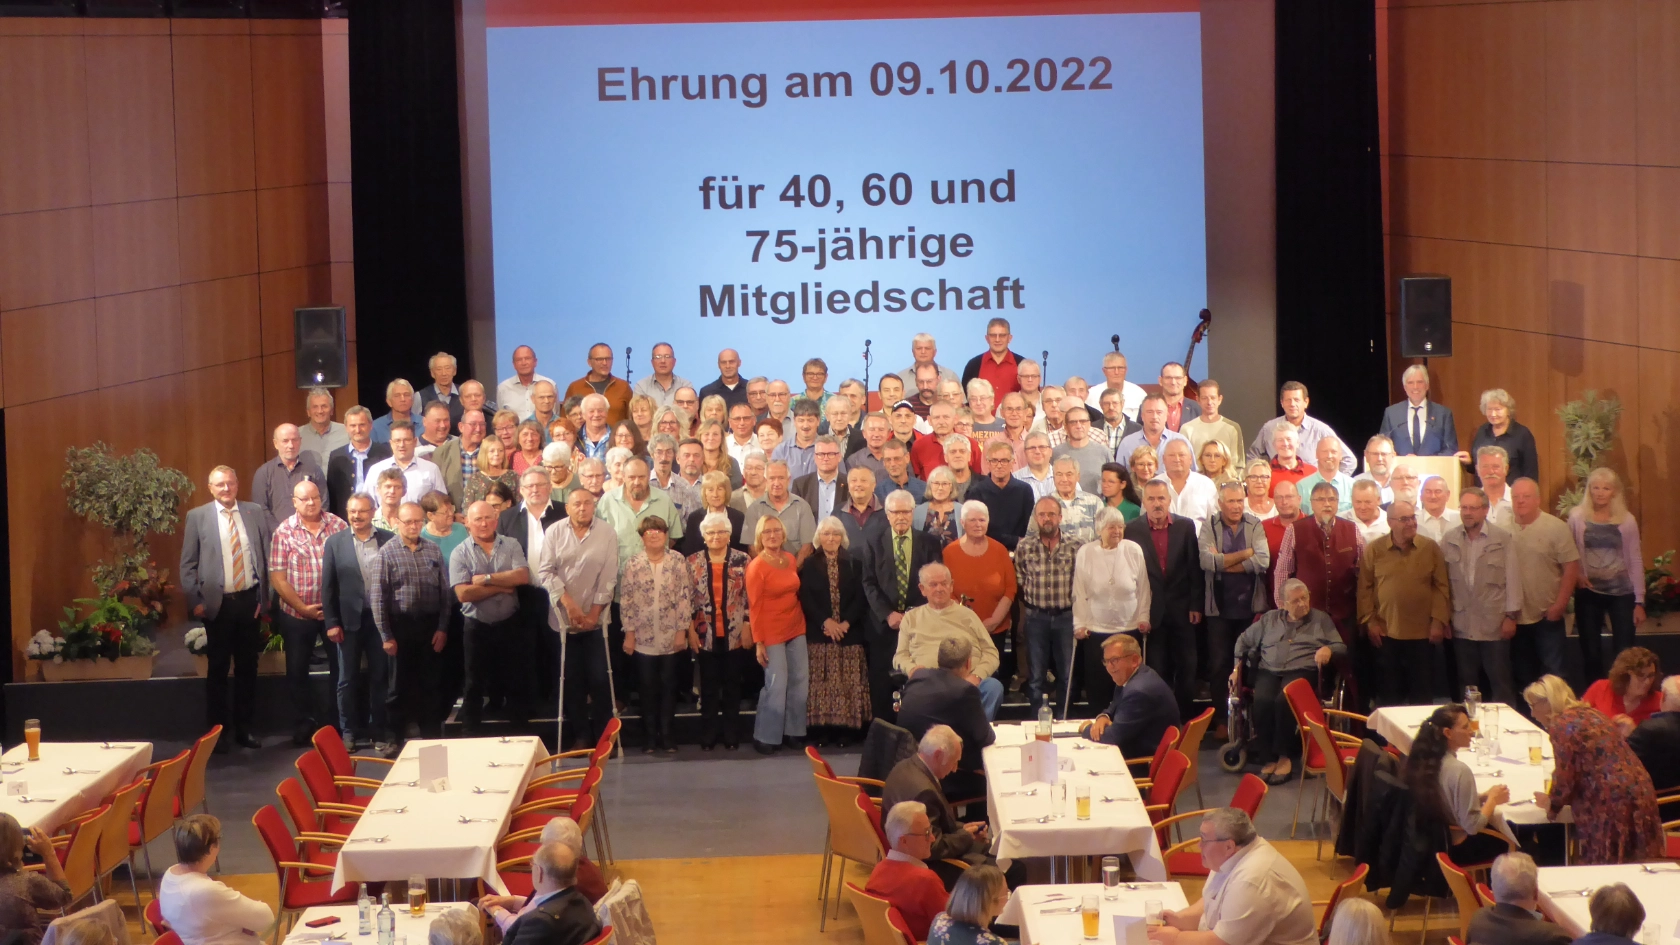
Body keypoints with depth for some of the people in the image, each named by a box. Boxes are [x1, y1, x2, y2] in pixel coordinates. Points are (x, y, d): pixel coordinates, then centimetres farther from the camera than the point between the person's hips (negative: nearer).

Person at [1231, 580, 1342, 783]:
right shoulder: (1269, 619, 22)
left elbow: (1341, 647, 11)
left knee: (1285, 700, -36)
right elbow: (1244, 641, 27)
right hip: (1269, 671, 2)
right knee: (1262, 701, -33)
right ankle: (1268, 758, -28)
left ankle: (1285, 757, -26)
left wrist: (1329, 649, -11)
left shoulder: (1320, 619, 17)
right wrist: (1237, 667, 12)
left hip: (1302, 671, -2)